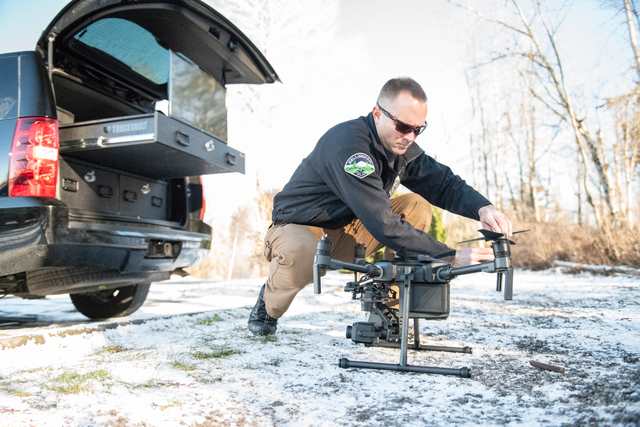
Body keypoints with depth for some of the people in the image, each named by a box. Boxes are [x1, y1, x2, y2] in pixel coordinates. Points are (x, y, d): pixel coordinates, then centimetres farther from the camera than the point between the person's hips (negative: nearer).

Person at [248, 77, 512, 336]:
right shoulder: (347, 145, -31)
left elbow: (444, 184, -3)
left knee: (417, 206, -9)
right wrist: (450, 258, -33)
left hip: (346, 232, 7)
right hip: (297, 227, -7)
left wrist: (482, 208, -26)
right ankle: (269, 304, -5)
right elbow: (383, 226, -35)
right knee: (301, 257, -41)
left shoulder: (401, 146, -4)